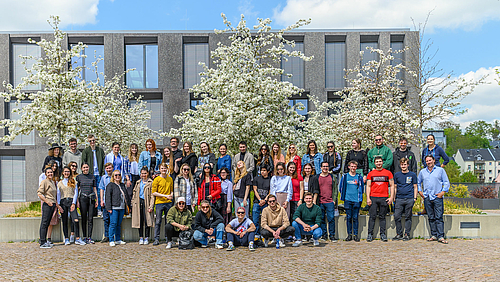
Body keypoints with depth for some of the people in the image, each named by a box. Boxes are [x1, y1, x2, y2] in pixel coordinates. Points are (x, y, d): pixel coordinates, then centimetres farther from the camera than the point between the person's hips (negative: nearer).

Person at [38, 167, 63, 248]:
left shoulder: (53, 182, 18)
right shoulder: (44, 182, -6)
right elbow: (39, 194, -14)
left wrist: (58, 206, 22)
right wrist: (47, 202, -17)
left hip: (52, 205, 8)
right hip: (47, 205, -8)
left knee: (47, 224, 11)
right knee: (44, 223, -7)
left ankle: (44, 241, 16)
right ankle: (42, 243, -6)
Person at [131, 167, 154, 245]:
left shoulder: (151, 183, 1)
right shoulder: (138, 182, 17)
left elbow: (152, 195, -3)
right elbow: (134, 193, 21)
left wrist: (151, 206, -10)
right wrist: (133, 203, 9)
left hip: (146, 202, -4)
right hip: (139, 202, 4)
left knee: (147, 220, -4)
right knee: (140, 221, 4)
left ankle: (146, 238, 4)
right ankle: (141, 238, 11)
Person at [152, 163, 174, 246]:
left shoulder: (170, 179, 12)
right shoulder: (157, 179, -1)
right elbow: (154, 192, -5)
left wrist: (171, 195, -2)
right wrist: (165, 196, -12)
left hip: (168, 202, 3)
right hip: (159, 202, -3)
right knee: (158, 221, -1)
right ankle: (156, 239, 3)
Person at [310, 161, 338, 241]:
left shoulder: (333, 177, 8)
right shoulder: (317, 178, 9)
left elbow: (335, 189, 8)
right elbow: (315, 190, 7)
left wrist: (334, 200, -1)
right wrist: (314, 201, 0)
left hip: (330, 202, -1)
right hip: (320, 202, 1)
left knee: (331, 218, -7)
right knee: (322, 219, 4)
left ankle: (332, 235, 0)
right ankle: (324, 235, 12)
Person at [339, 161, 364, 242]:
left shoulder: (359, 177, 8)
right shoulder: (345, 176, 7)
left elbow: (362, 188, 13)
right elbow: (340, 188, 12)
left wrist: (359, 197, 6)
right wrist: (344, 195, 8)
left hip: (356, 200, 0)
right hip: (348, 200, 0)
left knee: (355, 218, 0)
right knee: (348, 217, 2)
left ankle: (355, 235, 6)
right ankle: (349, 234, 8)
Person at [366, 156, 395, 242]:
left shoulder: (388, 173, 7)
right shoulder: (370, 174, 8)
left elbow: (392, 186, 7)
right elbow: (368, 186, 7)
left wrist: (391, 197, -3)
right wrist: (368, 198, -3)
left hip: (384, 198, 0)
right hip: (373, 198, 0)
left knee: (382, 217, 5)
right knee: (372, 217, -1)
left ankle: (383, 234, 11)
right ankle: (370, 234, 3)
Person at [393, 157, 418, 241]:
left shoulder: (412, 175, 5)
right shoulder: (397, 175, 10)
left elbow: (415, 187, 8)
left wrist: (415, 198, 0)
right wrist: (394, 197, 8)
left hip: (409, 199, -2)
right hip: (399, 199, 2)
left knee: (408, 217, 4)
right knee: (397, 216, -3)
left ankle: (407, 234, 11)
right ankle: (399, 234, 9)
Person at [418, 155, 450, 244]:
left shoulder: (440, 170, 6)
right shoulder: (422, 172, 15)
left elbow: (446, 182, 5)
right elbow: (418, 182, 24)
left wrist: (443, 192, -5)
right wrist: (420, 192, 12)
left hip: (437, 197, -3)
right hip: (427, 198, 3)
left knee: (439, 217, -8)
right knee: (431, 218, 6)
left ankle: (440, 236, -9)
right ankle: (434, 235, 12)